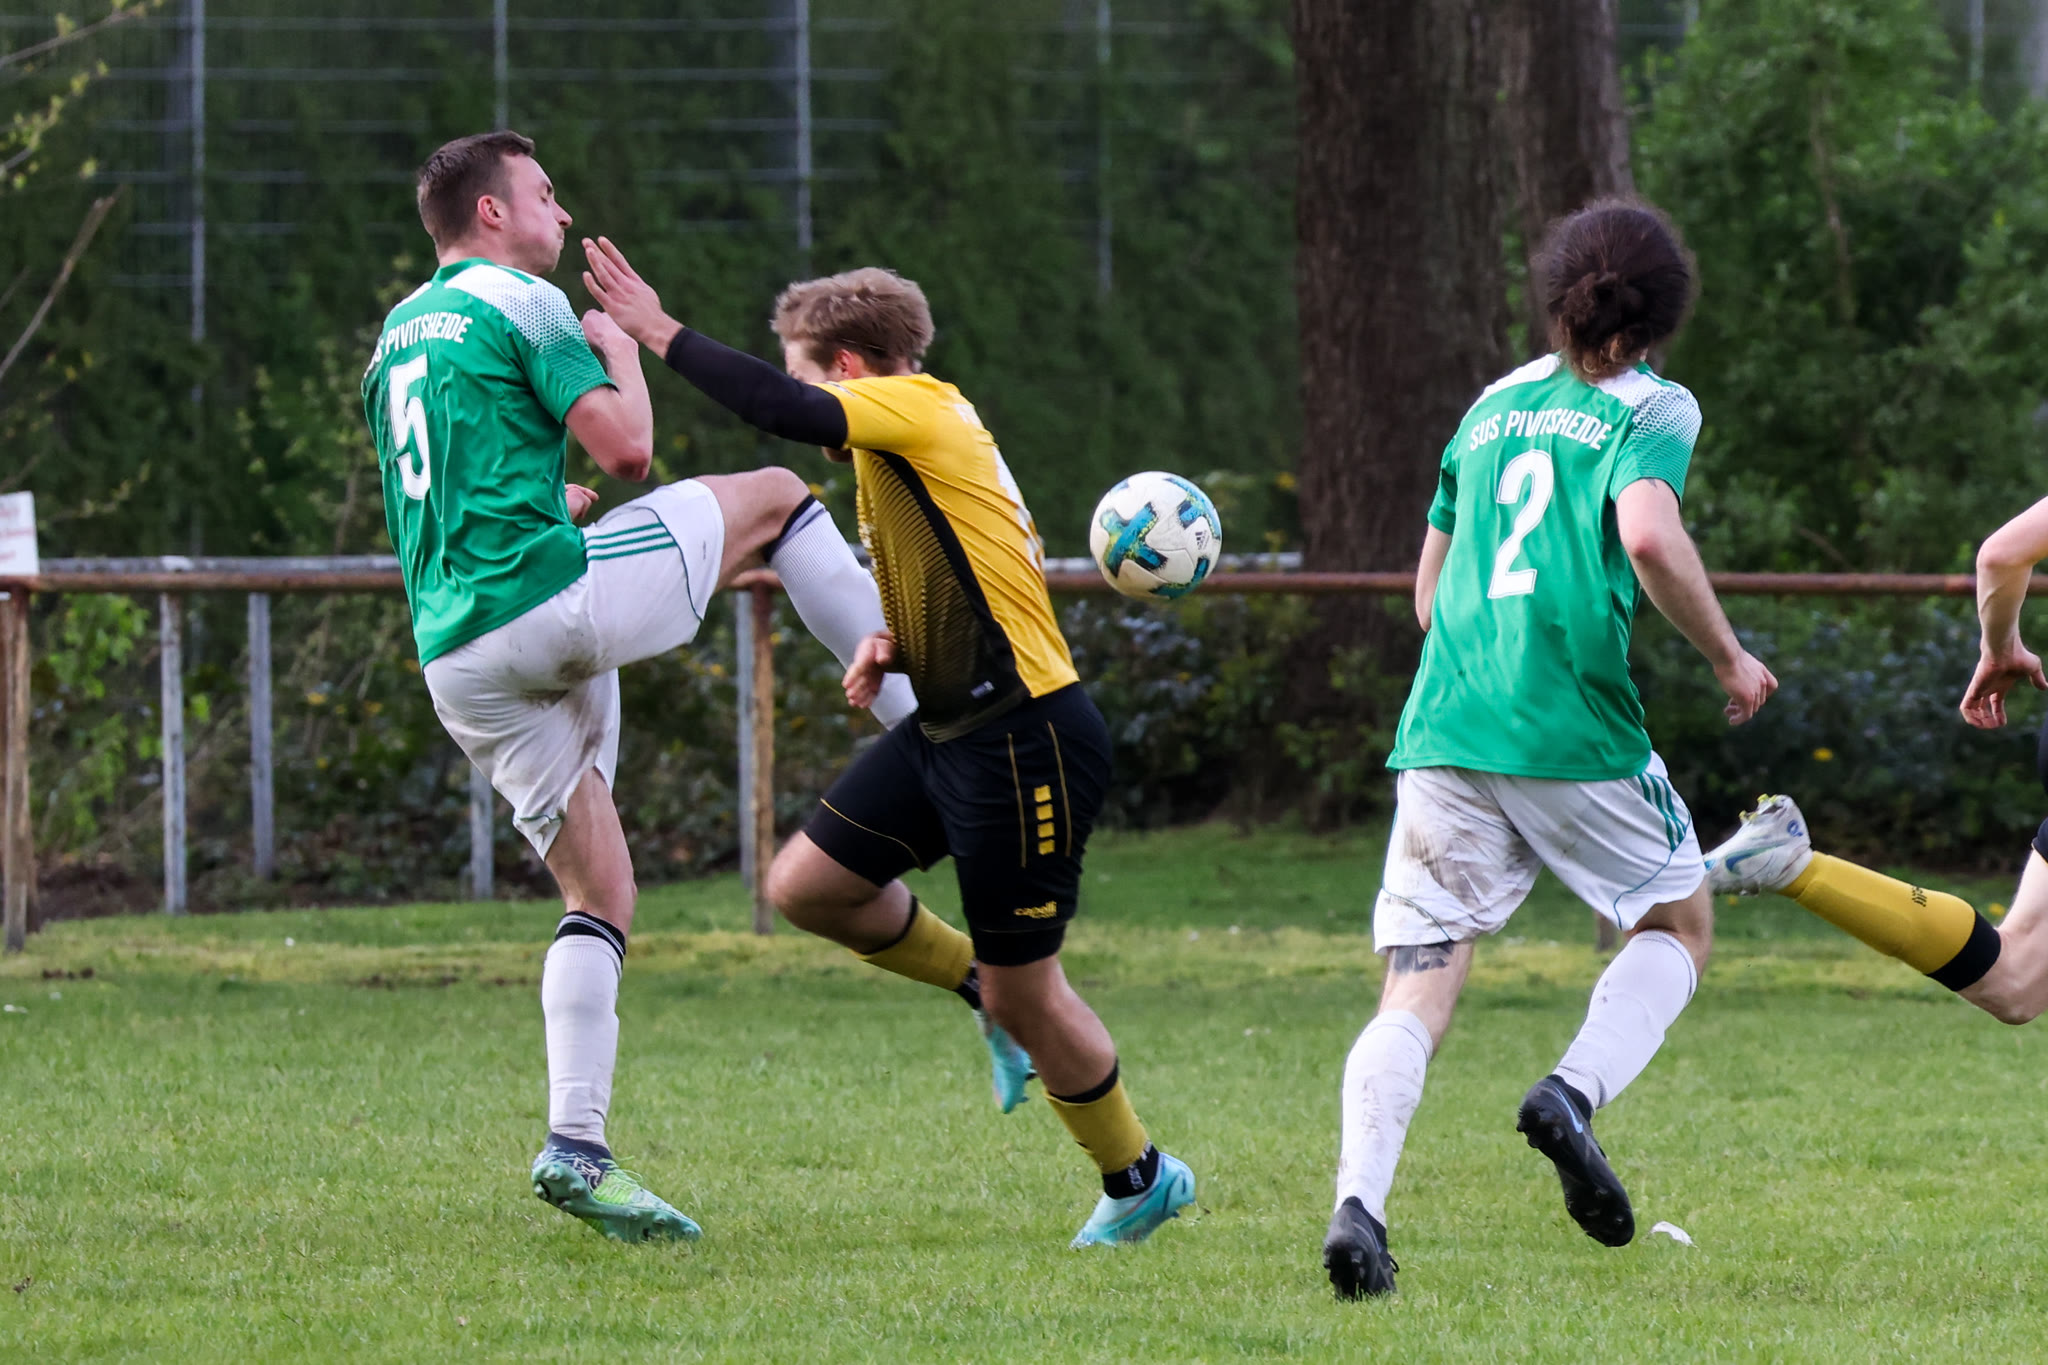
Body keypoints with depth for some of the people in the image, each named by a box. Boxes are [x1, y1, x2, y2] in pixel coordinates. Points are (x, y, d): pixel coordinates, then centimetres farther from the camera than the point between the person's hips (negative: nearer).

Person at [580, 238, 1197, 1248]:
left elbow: (781, 407, -29)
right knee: (806, 886, 7)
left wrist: (660, 332, -24)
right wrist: (892, 646, 6)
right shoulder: (896, 451, 17)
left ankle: (1139, 1180, 18)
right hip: (947, 730, 10)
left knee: (1023, 994, 0)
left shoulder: (921, 408, -13)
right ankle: (984, 987, 24)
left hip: (1027, 739, -10)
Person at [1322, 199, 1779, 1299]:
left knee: (1417, 989, 0)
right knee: (1677, 923, 18)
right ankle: (1575, 1091, -8)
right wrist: (1728, 659, -4)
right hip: (1574, 732, -4)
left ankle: (1358, 1198, -24)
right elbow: (1649, 537, -17)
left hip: (1443, 732, 4)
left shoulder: (1494, 405, 21)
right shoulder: (1649, 407, 3)